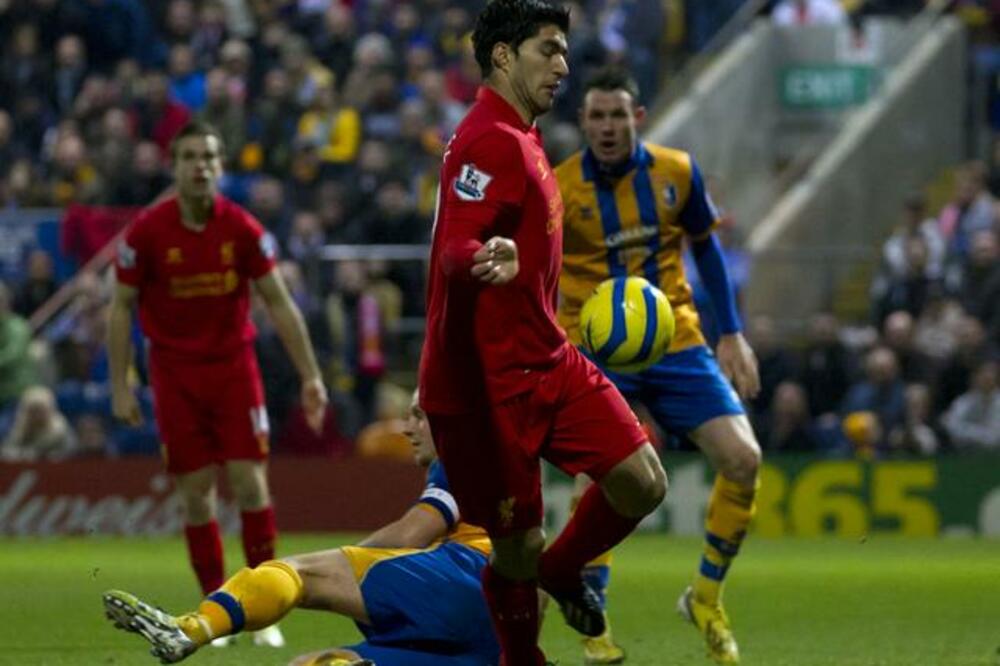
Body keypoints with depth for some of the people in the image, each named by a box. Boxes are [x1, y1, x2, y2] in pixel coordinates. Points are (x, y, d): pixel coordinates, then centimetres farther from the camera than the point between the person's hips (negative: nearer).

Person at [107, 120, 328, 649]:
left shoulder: (242, 229, -7)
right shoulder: (147, 232, -10)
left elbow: (278, 303, 0)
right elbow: (121, 307, -1)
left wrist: (310, 376, -2)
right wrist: (120, 386, -5)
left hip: (234, 363, 1)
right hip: (175, 371, -1)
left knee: (249, 482, -7)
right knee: (196, 492, -2)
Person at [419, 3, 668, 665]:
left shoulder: (521, 140, 17)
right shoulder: (490, 142, -15)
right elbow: (454, 248, -28)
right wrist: (490, 261, -49)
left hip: (548, 361, 9)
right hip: (490, 378, -9)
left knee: (642, 482, -3)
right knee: (519, 549, -4)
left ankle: (561, 571, 23)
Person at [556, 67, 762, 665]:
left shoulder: (677, 172, 0)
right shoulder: (556, 191, -8)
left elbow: (706, 247, 14)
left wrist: (733, 334, 11)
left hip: (676, 341, 3)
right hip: (595, 349, -3)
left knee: (743, 459, -9)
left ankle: (706, 598, 11)